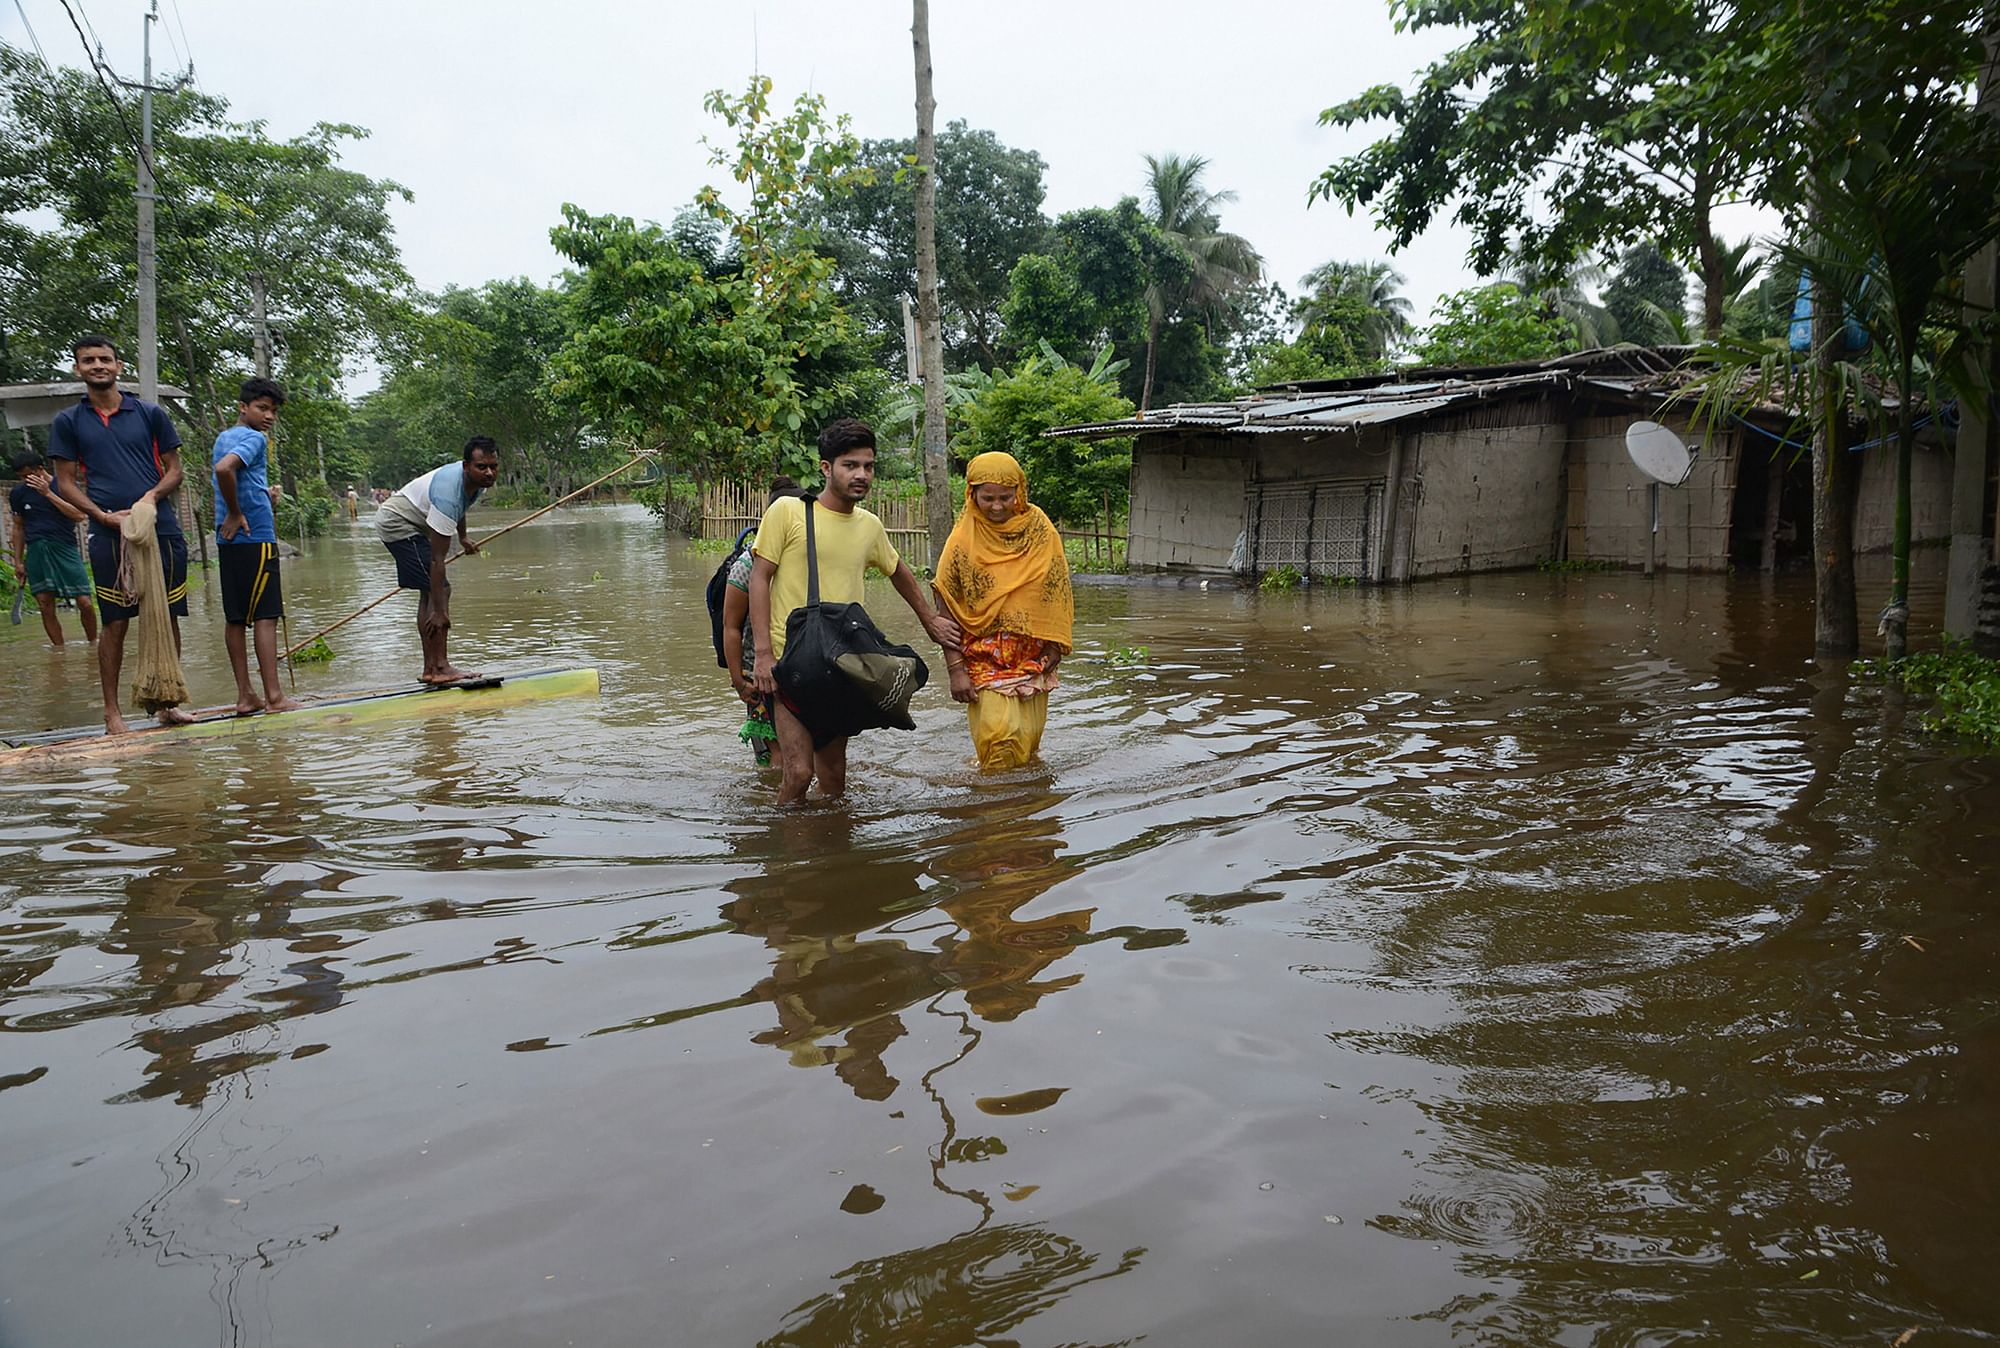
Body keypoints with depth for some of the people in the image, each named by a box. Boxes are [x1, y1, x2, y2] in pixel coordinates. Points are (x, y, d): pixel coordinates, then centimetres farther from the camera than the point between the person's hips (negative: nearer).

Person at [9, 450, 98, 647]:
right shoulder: (18, 494, 11)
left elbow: (79, 516, -12)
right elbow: (19, 528, 19)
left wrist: (48, 493, -15)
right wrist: (18, 562, 16)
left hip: (65, 549, -3)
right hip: (36, 552, 3)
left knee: (85, 603, -9)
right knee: (46, 608, 0)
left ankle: (93, 643, 9)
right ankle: (59, 650, 9)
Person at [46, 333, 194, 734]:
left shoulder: (150, 414, 8)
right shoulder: (67, 422, 7)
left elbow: (174, 470, 9)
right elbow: (66, 483, 6)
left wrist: (151, 497, -10)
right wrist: (103, 515, -10)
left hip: (162, 530, 1)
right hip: (109, 536, -1)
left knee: (167, 619, 4)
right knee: (114, 623, 1)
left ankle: (166, 704, 15)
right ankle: (112, 712, 9)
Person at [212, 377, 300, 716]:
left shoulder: (224, 437, 19)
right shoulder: (254, 438, -9)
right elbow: (224, 469, -28)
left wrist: (267, 497, 9)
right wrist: (235, 514, -17)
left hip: (229, 540, 9)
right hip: (255, 537, -9)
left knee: (235, 618, 7)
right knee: (266, 615, -7)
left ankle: (245, 695, 11)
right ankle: (274, 696, -7)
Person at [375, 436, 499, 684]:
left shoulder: (473, 479, -8)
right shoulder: (448, 494, -35)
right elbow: (437, 559, -35)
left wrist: (463, 538, 30)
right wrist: (439, 612, -34)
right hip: (398, 523, -10)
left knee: (429, 591, 9)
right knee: (439, 589, -17)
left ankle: (429, 668, 12)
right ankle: (440, 668, -18)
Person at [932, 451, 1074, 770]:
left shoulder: (1041, 532, 0)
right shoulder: (963, 539, -7)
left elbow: (1059, 592, 7)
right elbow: (946, 607, -7)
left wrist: (1055, 648, -1)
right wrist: (956, 669, -11)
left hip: (1033, 657, 3)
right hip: (984, 657, -2)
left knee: (1028, 738, 7)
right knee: (997, 733, -14)